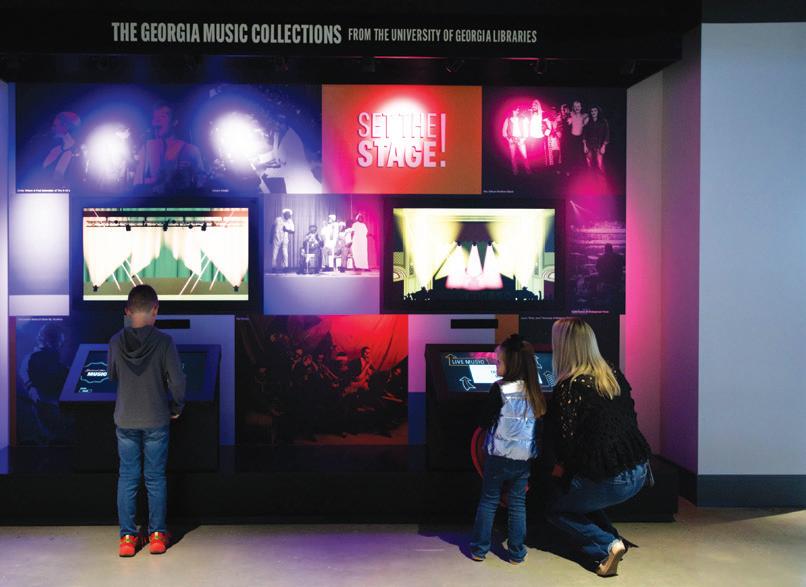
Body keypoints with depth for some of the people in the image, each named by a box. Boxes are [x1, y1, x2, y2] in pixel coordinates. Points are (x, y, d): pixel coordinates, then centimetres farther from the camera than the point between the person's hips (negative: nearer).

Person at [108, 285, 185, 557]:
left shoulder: (116, 342, -6)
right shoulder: (164, 341, -14)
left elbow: (112, 375, 10)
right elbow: (177, 381, -13)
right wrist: (176, 408, 3)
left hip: (125, 420, 2)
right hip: (156, 420, -2)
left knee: (127, 477, 11)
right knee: (156, 478, 10)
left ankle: (127, 537, 15)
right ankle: (157, 535, 17)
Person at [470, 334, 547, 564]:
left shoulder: (499, 389, -14)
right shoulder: (535, 392, 0)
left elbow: (486, 421, -8)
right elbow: (540, 422, 10)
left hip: (499, 455, -3)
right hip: (525, 457, 3)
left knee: (488, 500, 11)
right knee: (518, 503, 13)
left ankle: (479, 548, 17)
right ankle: (516, 552, 18)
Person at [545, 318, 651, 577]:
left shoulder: (568, 388, -18)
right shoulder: (615, 375, 4)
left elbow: (565, 438, -16)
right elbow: (630, 418, 13)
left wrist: (563, 466, 5)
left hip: (609, 481, -7)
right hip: (639, 472, 7)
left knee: (556, 511, 16)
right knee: (579, 494, 30)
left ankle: (607, 546, 1)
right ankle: (611, 539, 18)